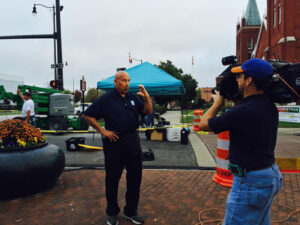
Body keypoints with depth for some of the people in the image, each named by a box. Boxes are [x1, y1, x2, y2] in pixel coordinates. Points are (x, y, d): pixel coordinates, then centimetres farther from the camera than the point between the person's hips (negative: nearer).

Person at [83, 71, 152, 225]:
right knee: (112, 179, 8)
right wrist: (102, 131, -9)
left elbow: (148, 111, 8)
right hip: (114, 142, -4)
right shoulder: (106, 98, -5)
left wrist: (147, 97, -8)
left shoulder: (132, 98, 10)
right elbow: (88, 115, -4)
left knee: (135, 177, 11)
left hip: (133, 141, 5)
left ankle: (131, 212, 28)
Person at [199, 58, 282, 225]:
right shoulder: (270, 106, 1)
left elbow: (204, 125, -12)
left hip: (251, 181, -9)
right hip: (271, 175, 9)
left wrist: (218, 103, 3)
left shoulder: (243, 111, -26)